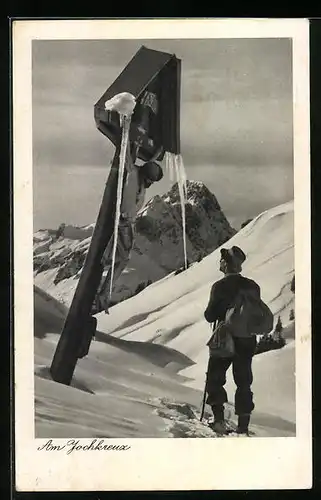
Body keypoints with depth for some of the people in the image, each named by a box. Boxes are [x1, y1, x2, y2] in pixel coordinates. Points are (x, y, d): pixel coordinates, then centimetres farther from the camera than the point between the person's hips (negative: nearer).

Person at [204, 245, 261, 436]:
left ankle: (219, 420, 1)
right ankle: (243, 426, 12)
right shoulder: (253, 286, 0)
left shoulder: (220, 286, -13)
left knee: (215, 379, 11)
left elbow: (210, 316, -12)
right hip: (247, 341, 4)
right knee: (244, 383, 12)